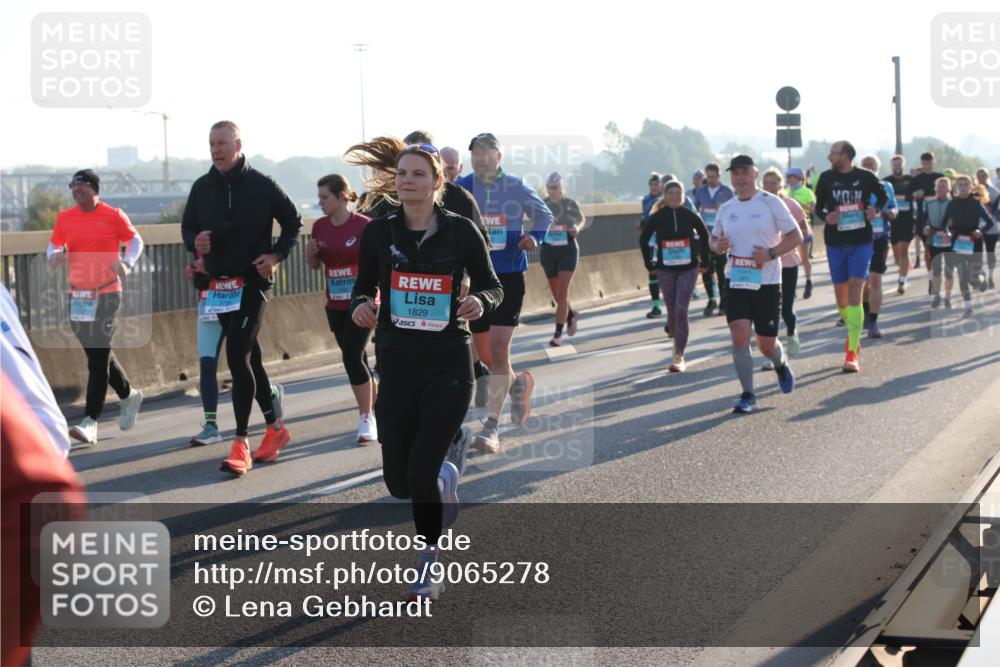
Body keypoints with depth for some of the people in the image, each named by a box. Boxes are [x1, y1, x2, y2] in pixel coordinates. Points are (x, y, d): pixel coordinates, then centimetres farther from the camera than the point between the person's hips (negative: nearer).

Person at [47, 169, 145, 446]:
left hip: (107, 293, -5)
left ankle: (90, 423, -13)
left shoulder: (113, 216, -4)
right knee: (96, 353, 16)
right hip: (77, 295, 5)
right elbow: (53, 245, 16)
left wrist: (126, 263, -12)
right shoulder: (64, 218, 6)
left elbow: (135, 240, 6)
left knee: (98, 357, -10)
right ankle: (128, 395, 40)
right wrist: (54, 256, -8)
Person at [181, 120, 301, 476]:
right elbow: (187, 226, 16)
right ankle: (275, 429, 28)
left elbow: (292, 220, 6)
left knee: (237, 358, -14)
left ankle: (241, 444, -12)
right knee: (249, 357, 14)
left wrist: (277, 255, -7)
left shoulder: (261, 185, -5)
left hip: (252, 282, -5)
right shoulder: (202, 188, 6)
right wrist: (195, 242, -7)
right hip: (218, 284, 6)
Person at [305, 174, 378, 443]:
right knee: (356, 359, 12)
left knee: (352, 357, -14)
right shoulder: (320, 227, 4)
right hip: (335, 305, 6)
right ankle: (376, 407, 28)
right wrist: (310, 253, -7)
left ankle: (367, 419, -5)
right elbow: (315, 265, 14)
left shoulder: (363, 225, -12)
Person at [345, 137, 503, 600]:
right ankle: (445, 477, 43)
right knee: (398, 482, 6)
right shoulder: (378, 232, 0)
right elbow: (363, 287, 10)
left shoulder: (460, 231, -5)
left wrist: (480, 301, -19)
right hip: (396, 365, 3)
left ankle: (427, 565, 10)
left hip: (448, 366, -3)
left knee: (421, 470, -12)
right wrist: (361, 306, -13)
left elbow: (492, 286, 4)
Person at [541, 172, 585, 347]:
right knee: (557, 294, 12)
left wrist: (577, 228, -10)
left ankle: (558, 334, -7)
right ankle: (571, 315, 42)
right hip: (548, 252, 3)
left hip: (567, 251, -3)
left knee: (562, 293, -12)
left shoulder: (571, 204, -7)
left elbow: (581, 219, 11)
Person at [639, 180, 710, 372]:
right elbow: (643, 239, 8)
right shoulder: (657, 217, -4)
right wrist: (649, 264, 5)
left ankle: (679, 357, -9)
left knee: (681, 310, -11)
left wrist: (704, 262, 10)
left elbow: (704, 236, 11)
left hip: (688, 269, -1)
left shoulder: (690, 216, -3)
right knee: (672, 311, 5)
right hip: (665, 270, 1)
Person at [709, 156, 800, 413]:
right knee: (739, 337, -13)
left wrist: (771, 253, -19)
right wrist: (718, 246, -4)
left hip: (766, 282, -3)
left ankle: (781, 365, 39)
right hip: (736, 282, 3)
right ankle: (748, 394, -2)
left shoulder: (771, 203, -4)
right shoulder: (726, 209, 8)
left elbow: (796, 236, -4)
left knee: (767, 345, 2)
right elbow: (714, 239, 20)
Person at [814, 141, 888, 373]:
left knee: (854, 296, -13)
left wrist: (876, 209, -4)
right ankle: (853, 337, 36)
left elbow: (882, 195, 16)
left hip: (861, 242, -3)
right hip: (835, 243, 3)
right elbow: (818, 207, 11)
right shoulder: (827, 178, 2)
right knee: (841, 297, 9)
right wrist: (826, 217, -10)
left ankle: (852, 353, -15)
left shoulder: (865, 177, -2)